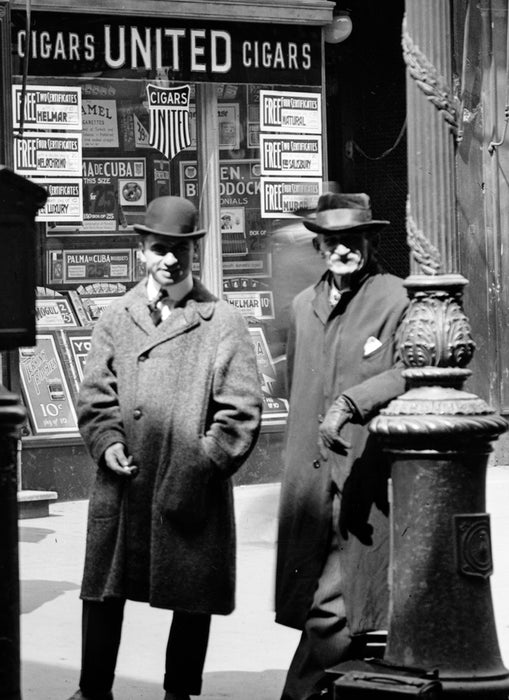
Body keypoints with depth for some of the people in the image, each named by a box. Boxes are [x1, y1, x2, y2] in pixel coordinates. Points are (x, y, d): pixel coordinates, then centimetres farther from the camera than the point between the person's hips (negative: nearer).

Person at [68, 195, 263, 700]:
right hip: (123, 485, 2)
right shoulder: (115, 319, 9)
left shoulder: (224, 324, 1)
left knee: (194, 599, 6)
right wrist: (107, 443, -10)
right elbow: (95, 396, 8)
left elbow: (242, 410, -3)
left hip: (195, 491, -2)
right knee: (103, 591, 4)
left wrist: (204, 465, -12)